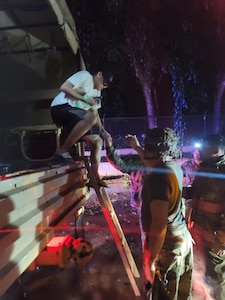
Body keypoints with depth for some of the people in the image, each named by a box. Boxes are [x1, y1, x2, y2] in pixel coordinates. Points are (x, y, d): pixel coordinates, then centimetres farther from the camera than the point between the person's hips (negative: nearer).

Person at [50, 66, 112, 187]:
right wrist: (86, 100, -15)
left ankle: (95, 177, 3)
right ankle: (63, 151, -31)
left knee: (97, 140, 4)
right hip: (61, 108, -9)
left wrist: (102, 130, 9)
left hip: (74, 117, 9)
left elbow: (95, 112, 23)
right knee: (91, 117, -35)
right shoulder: (85, 75, -1)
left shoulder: (97, 92, 24)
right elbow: (64, 87, -13)